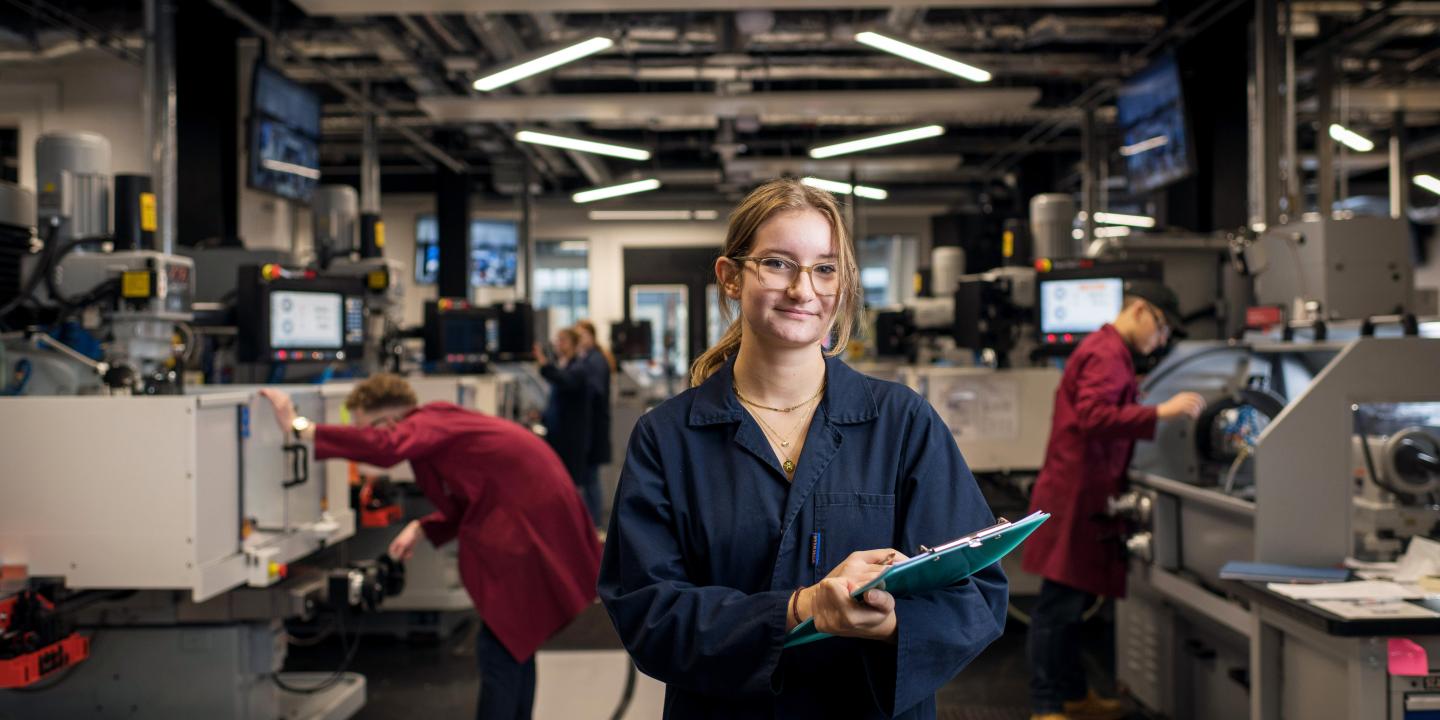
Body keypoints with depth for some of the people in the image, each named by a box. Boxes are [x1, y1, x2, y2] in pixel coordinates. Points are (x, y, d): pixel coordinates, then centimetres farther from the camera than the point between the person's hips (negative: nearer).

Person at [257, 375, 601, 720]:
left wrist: (299, 427, -28)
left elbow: (383, 447, -34)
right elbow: (472, 502, 24)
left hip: (532, 529, -10)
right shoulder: (440, 425, 15)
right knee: (515, 646, 20)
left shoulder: (428, 423, -12)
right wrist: (421, 528, 9)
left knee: (500, 649, -2)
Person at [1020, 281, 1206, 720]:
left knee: (1070, 604, 16)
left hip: (1082, 497, 11)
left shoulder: (1107, 350, 20)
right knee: (1061, 606, -5)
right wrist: (1159, 413, -28)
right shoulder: (1107, 355, -13)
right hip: (1076, 498, -11)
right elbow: (1094, 416, -26)